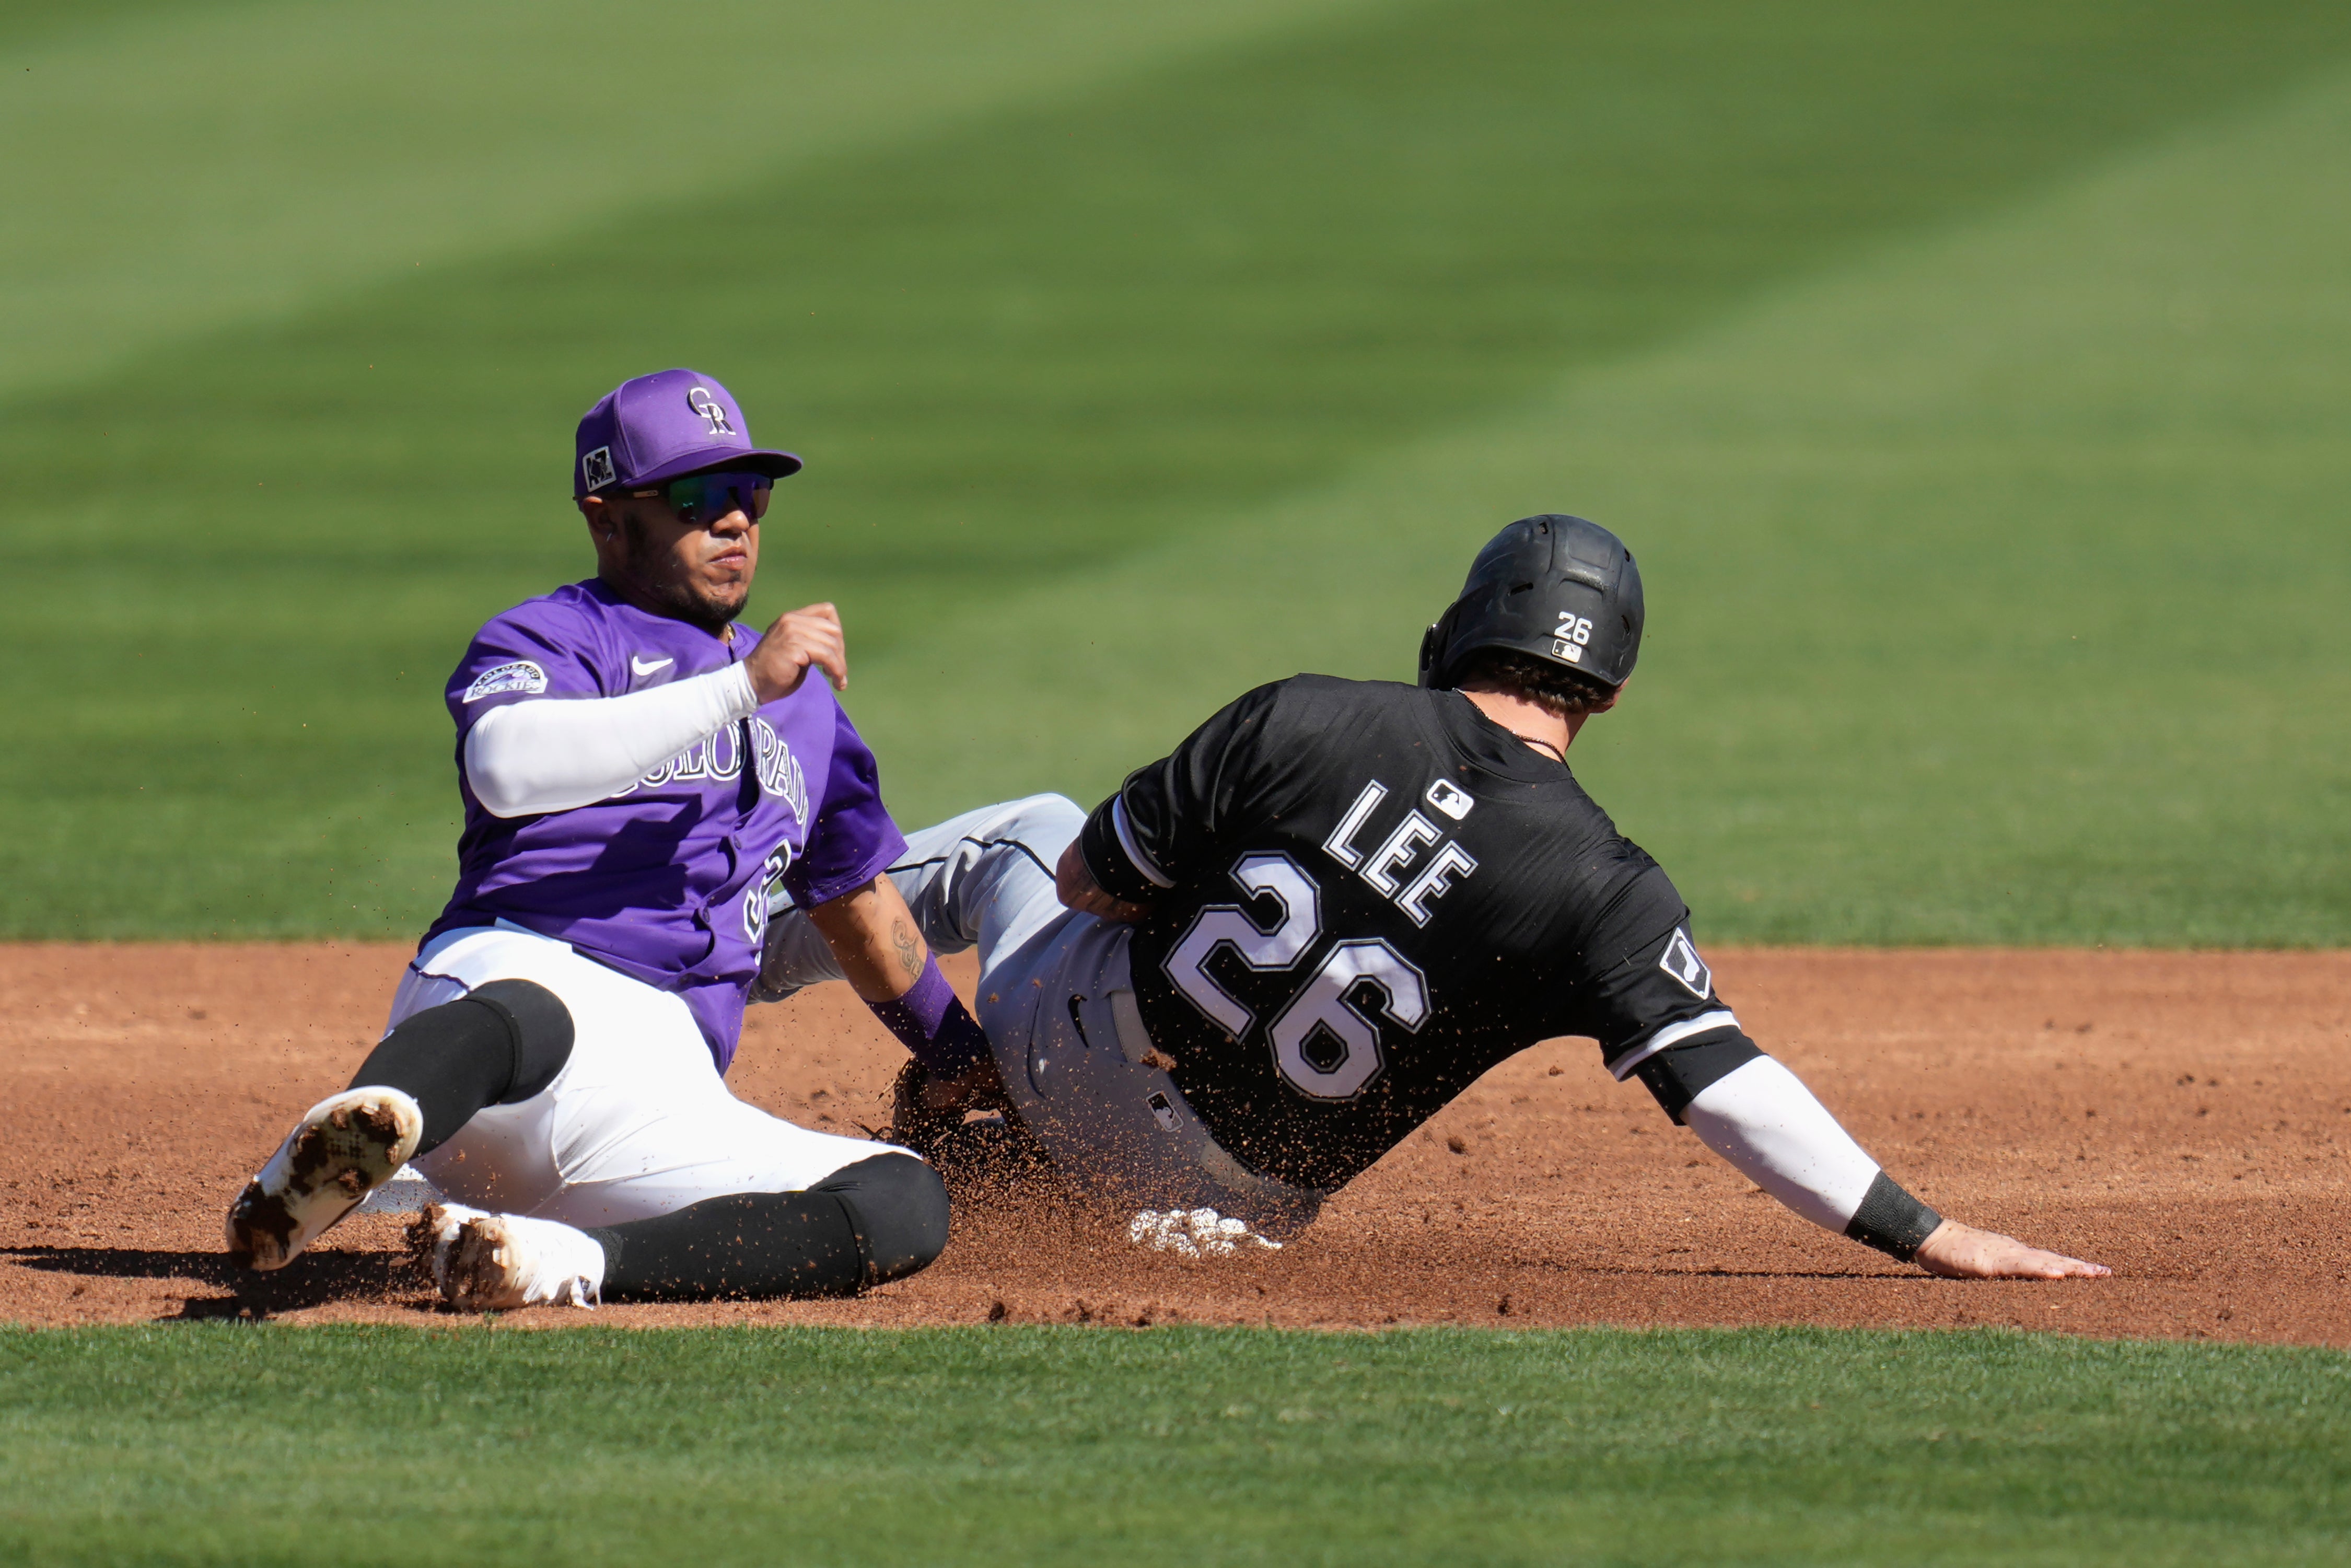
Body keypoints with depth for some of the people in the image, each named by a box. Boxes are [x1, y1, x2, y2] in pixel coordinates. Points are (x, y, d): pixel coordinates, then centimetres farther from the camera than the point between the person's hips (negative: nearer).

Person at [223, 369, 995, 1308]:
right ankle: (306, 1182, -74)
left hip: (666, 1106, 6)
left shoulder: (802, 701, 32)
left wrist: (964, 1056, 48)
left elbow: (855, 897, 46)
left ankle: (575, 1261, -38)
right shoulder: (552, 639, 10)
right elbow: (506, 765, -15)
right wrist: (742, 686, -16)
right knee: (526, 1021, -44)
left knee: (906, 1204, -21)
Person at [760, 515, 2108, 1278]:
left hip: (1074, 1042, 1)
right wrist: (1928, 1235, -24)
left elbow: (1092, 879, -5)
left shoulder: (1304, 721, -15)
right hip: (1225, 1193, 0)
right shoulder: (1602, 891, -19)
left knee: (1021, 839, 34)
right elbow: (1722, 1084, -26)